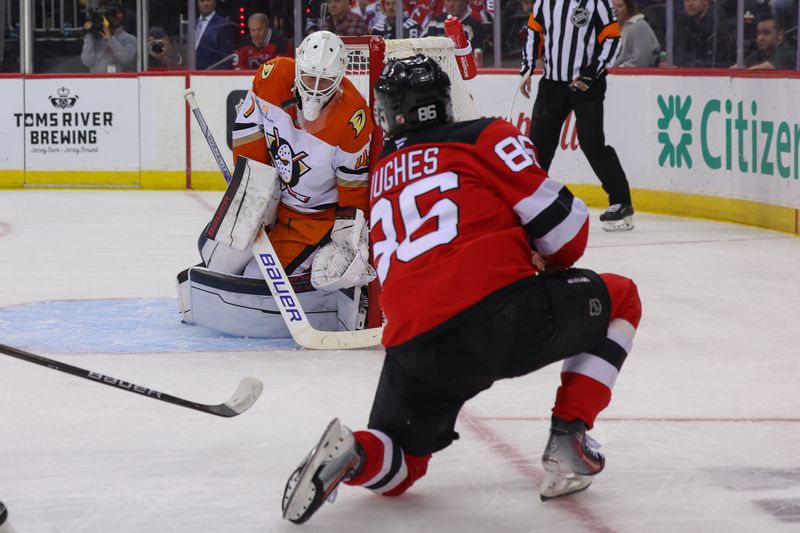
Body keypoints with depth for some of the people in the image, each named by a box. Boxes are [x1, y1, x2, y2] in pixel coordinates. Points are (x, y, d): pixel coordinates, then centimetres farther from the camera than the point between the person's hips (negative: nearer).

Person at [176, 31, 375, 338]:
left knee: (258, 278, -12)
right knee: (217, 253, 11)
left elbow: (355, 186, -21)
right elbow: (249, 128, -6)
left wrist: (348, 241, -21)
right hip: (272, 192, 5)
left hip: (318, 211, -5)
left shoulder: (352, 118, -30)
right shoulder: (274, 76, -19)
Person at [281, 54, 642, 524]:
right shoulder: (487, 137, 10)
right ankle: (568, 441, 13)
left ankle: (352, 456, -10)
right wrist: (551, 264, 27)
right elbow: (562, 222, 5)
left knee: (399, 466, 25)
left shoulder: (383, 177, 27)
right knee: (620, 298, 22)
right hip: (503, 317, -4)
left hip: (415, 347, 4)